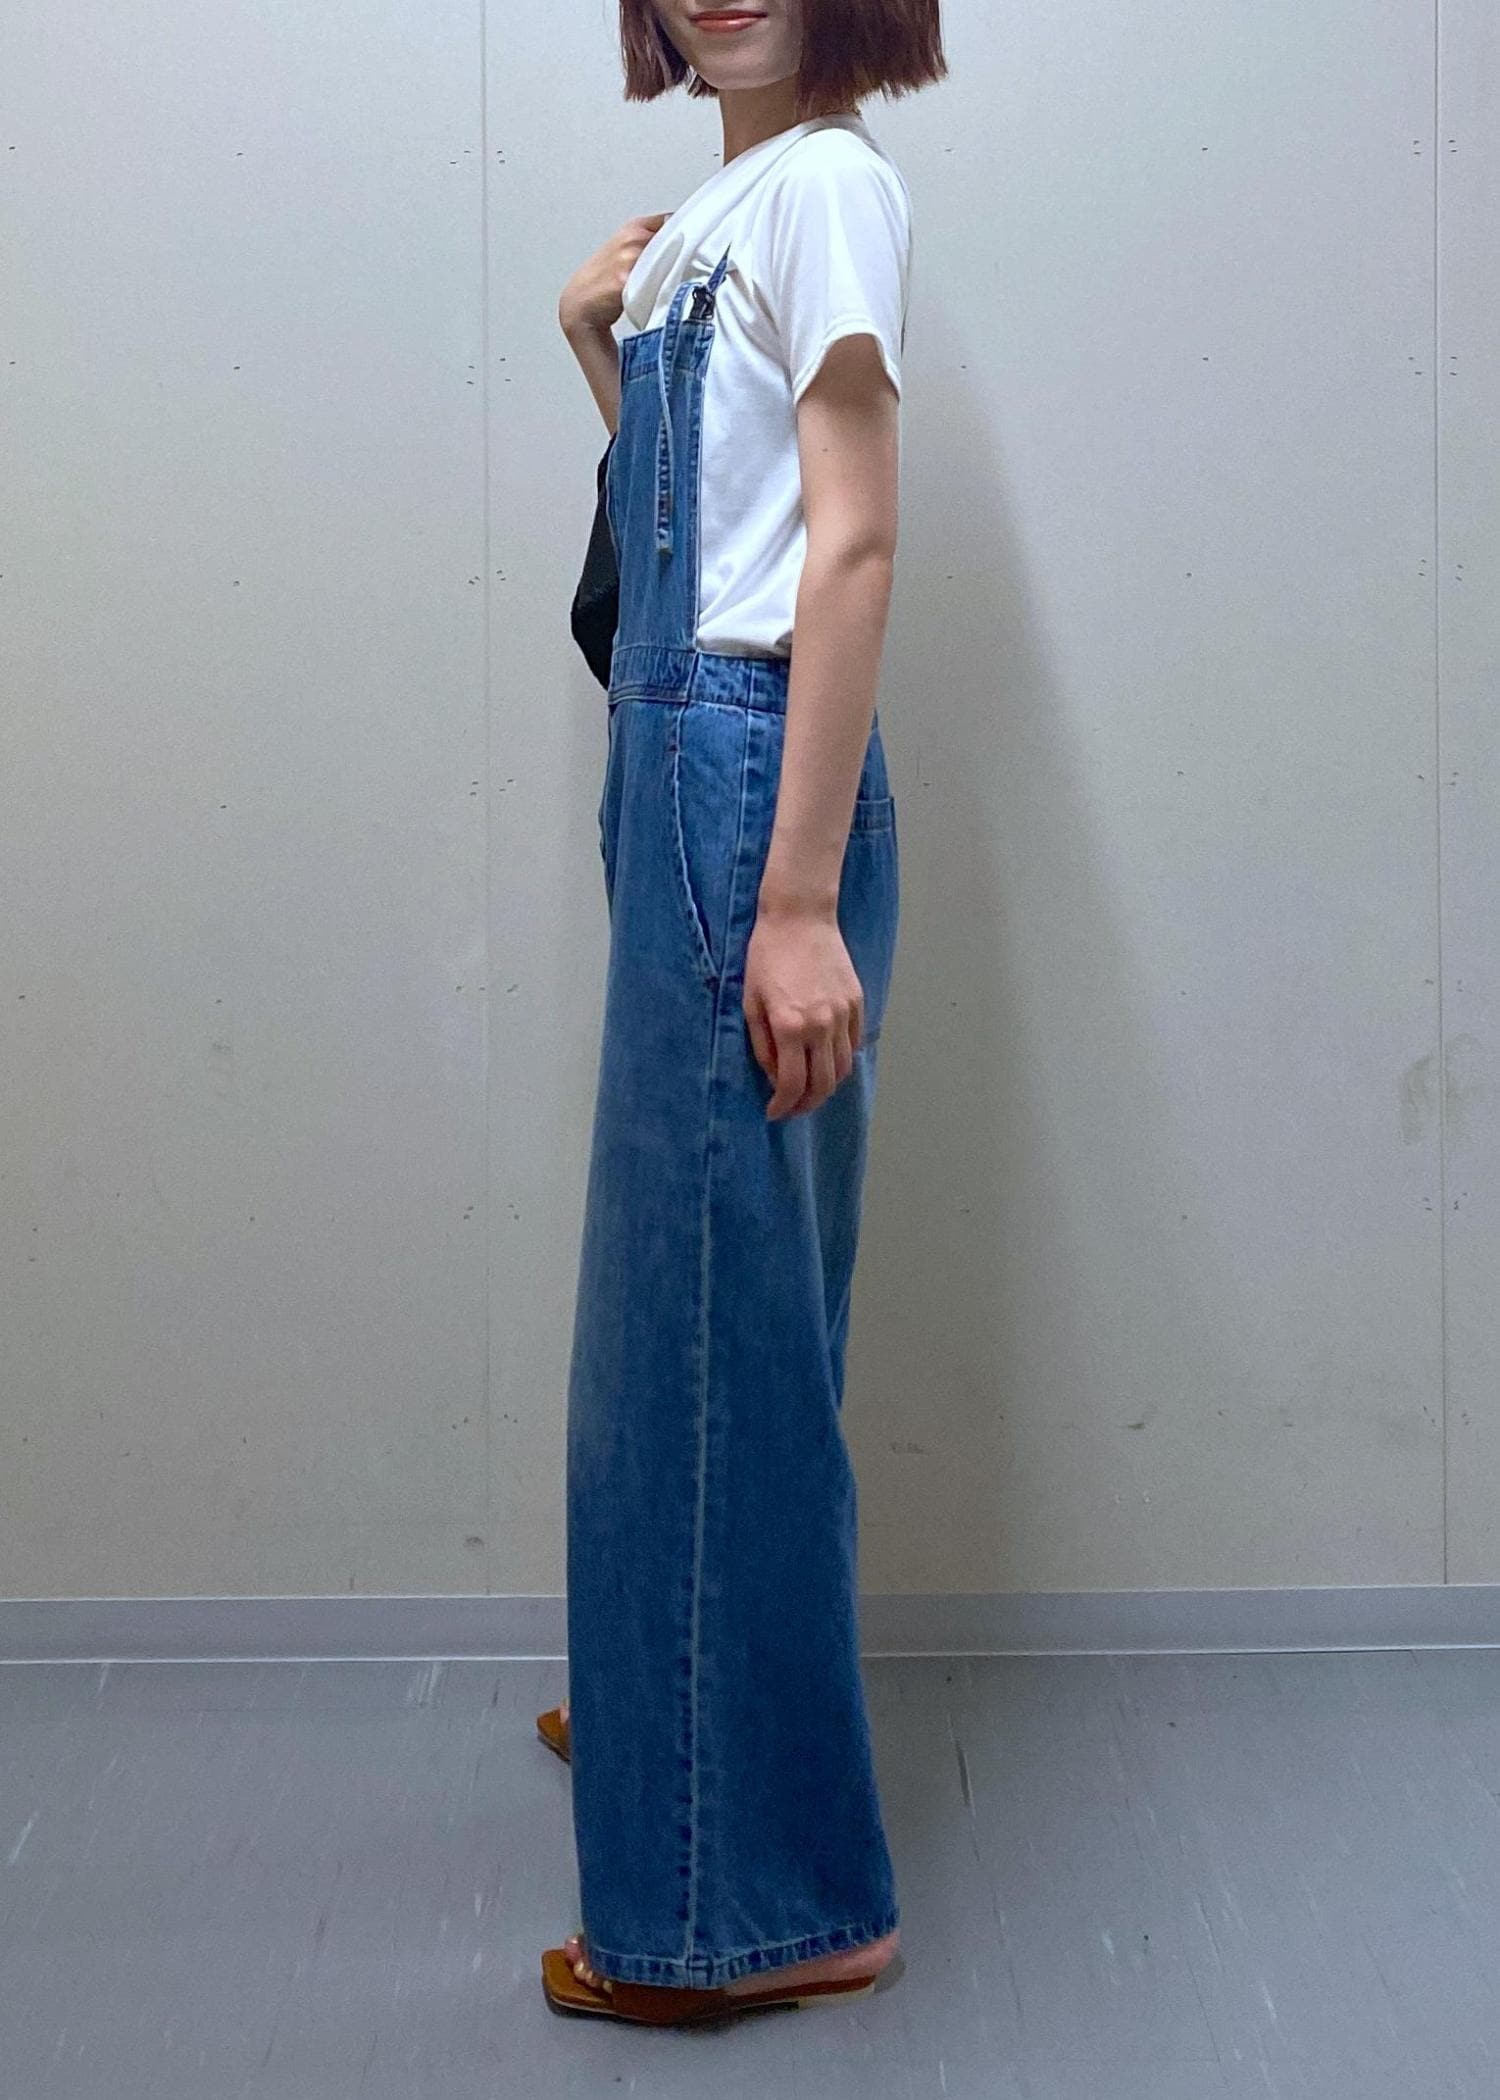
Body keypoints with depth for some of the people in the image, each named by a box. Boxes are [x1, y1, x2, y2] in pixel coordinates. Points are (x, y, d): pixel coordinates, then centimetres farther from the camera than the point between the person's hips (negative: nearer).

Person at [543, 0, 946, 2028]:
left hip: (753, 766, -9)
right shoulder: (718, 209, 19)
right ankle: (673, 1703, 38)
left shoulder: (828, 183, -6)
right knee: (691, 1288, 19)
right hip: (680, 760, 9)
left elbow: (852, 547, -16)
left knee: (705, 1319, -6)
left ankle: (773, 1901, 5)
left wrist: (802, 899, -23)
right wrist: (600, 341, 11)